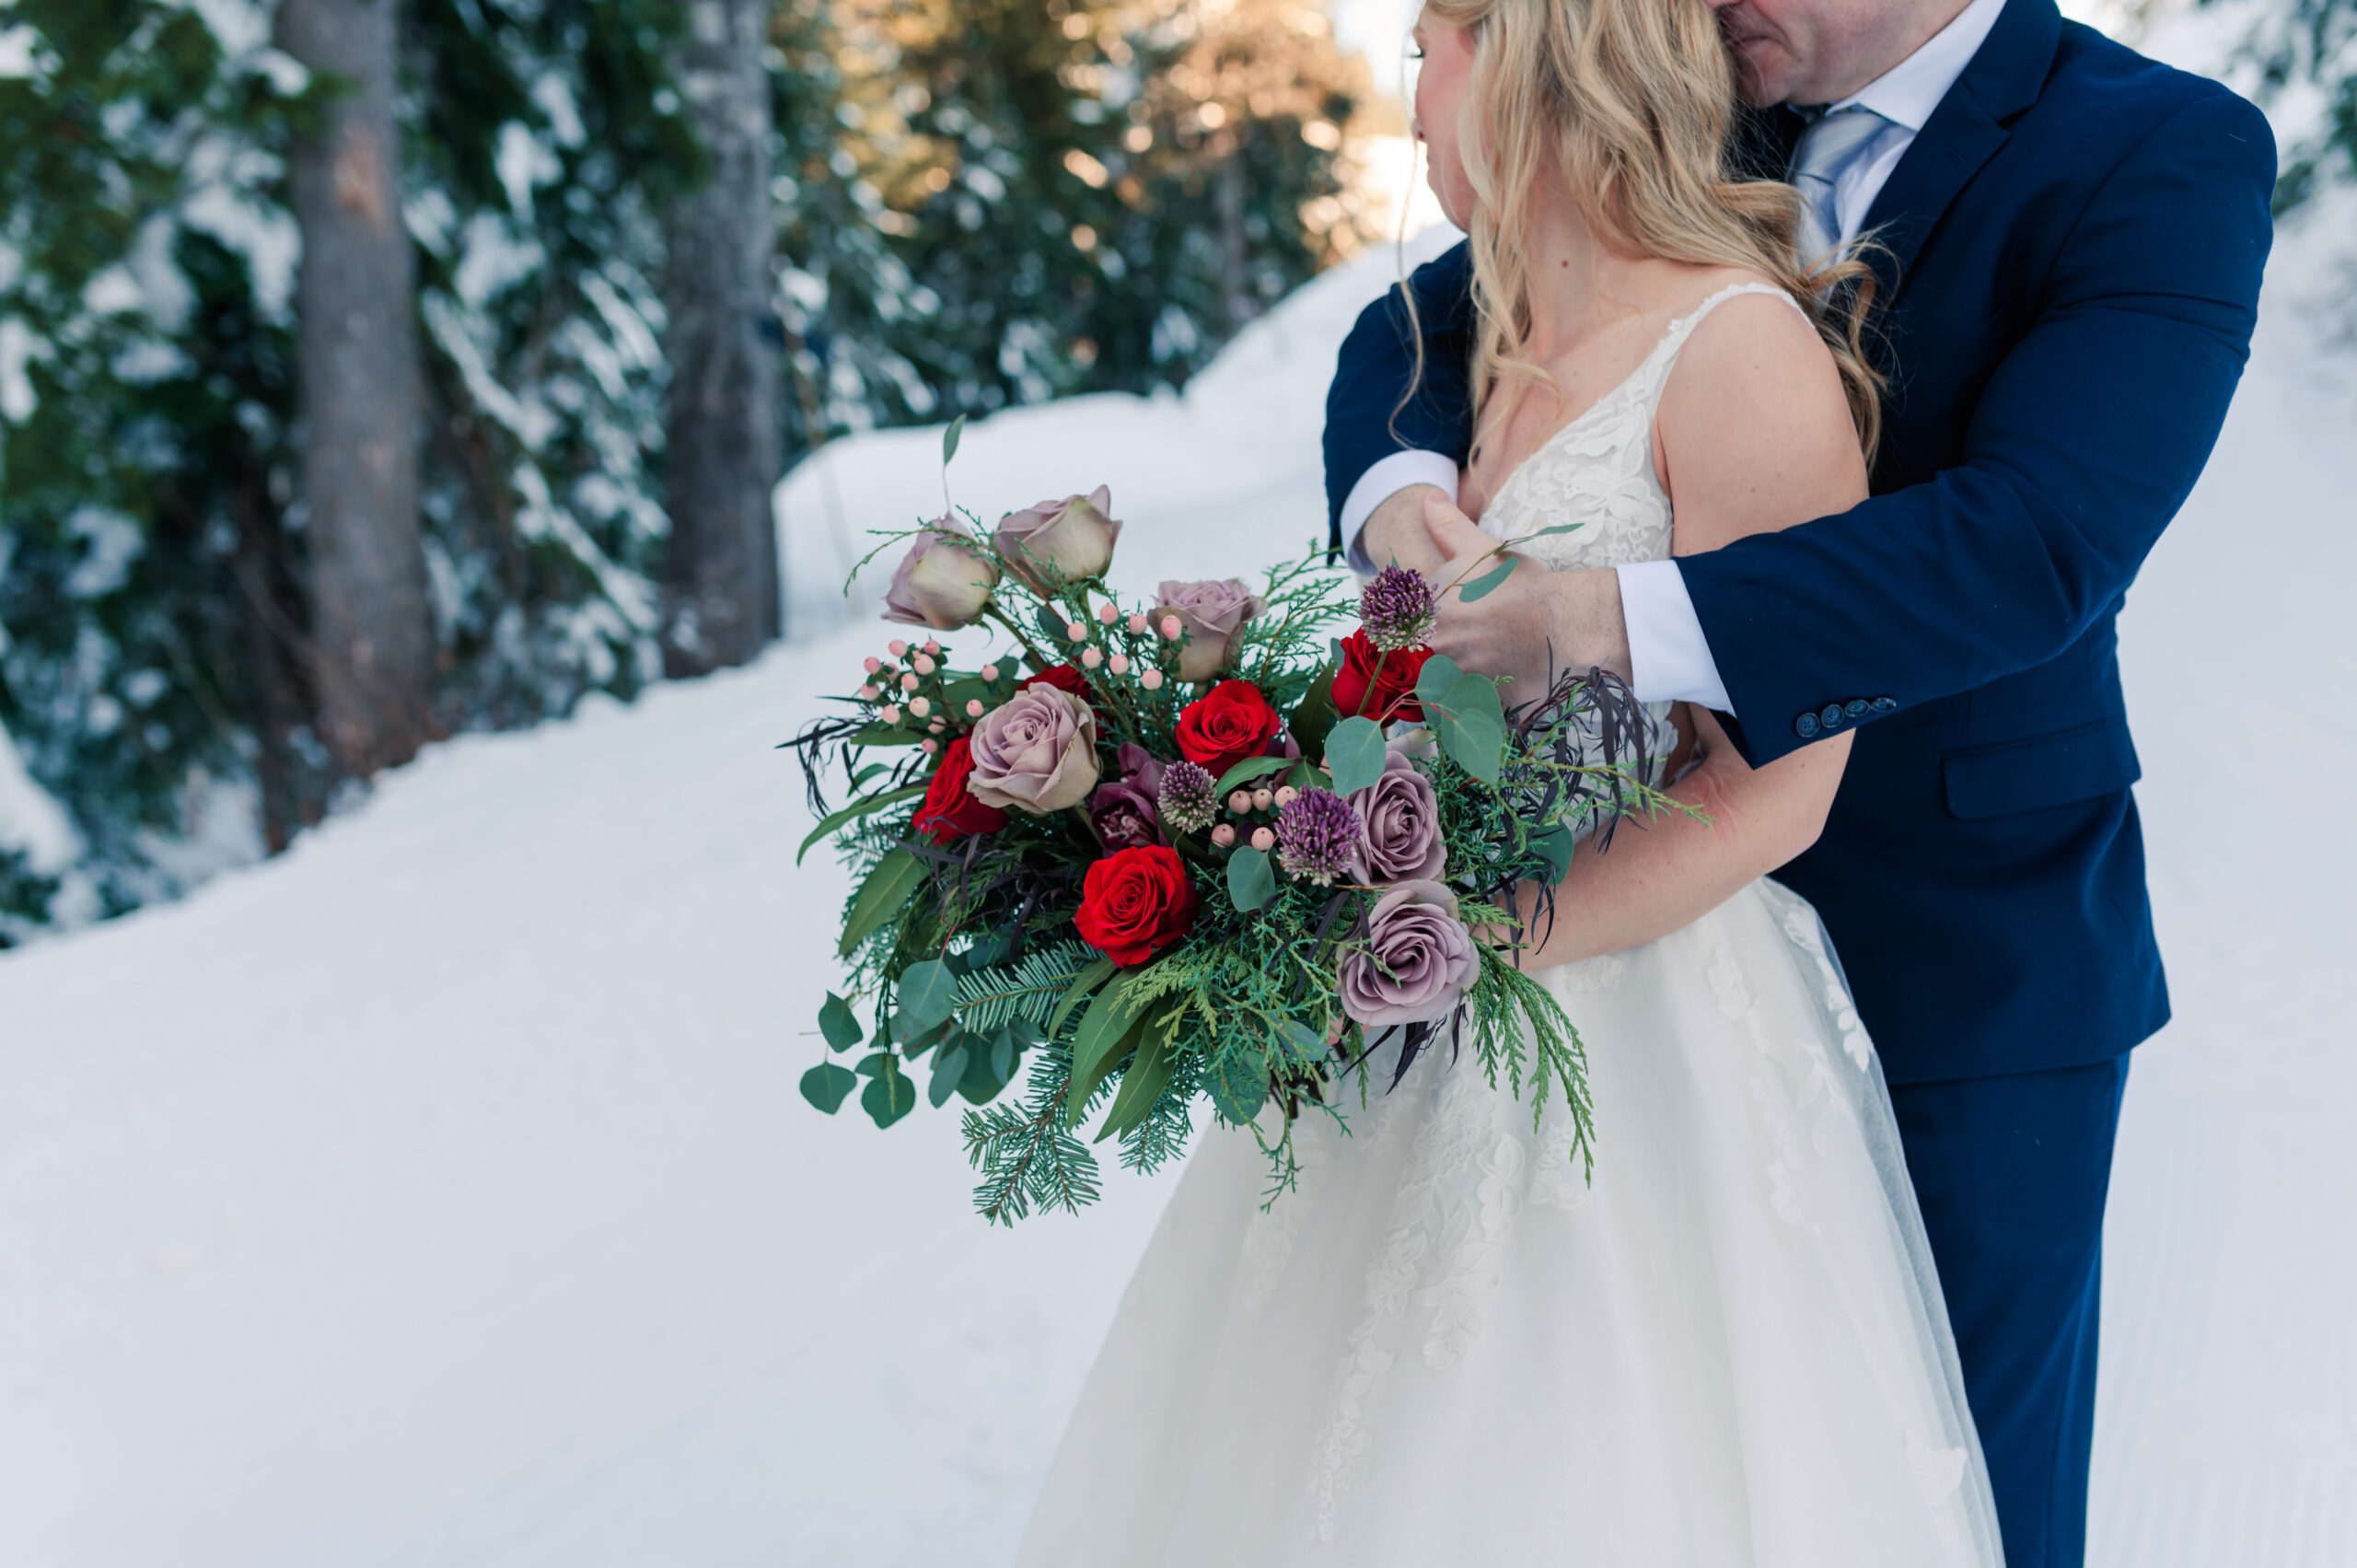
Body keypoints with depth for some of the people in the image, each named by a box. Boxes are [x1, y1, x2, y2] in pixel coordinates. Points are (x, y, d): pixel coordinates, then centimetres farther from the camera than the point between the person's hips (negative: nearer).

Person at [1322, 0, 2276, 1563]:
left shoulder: (2169, 155, -16)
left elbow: (2035, 545, -29)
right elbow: (1415, 331, 7)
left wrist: (1606, 621, -37)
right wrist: (1401, 484, -18)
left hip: (1970, 957, -4)